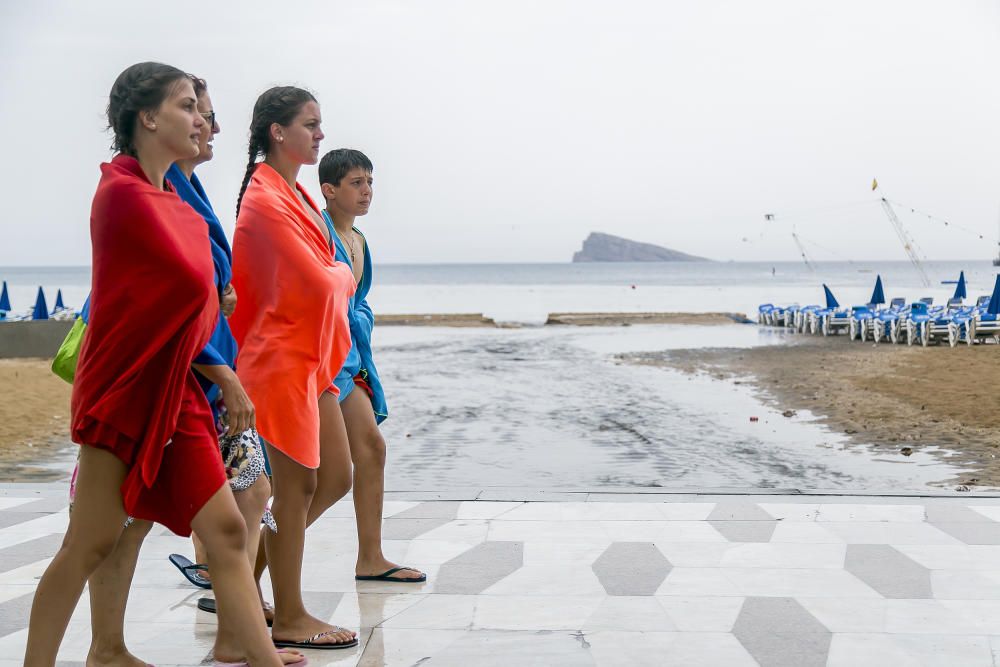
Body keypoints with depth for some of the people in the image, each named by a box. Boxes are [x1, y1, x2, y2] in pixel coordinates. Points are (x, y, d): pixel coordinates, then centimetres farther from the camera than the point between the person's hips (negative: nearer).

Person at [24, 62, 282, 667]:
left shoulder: (170, 199, 13)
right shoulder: (124, 193, -14)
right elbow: (193, 281, -15)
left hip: (174, 389, 8)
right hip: (126, 384, -8)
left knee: (226, 529, 5)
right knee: (92, 541, -2)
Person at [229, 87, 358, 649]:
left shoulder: (292, 194, 15)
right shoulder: (266, 199, -16)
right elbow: (321, 281, -20)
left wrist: (333, 278, -4)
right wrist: (344, 274, 0)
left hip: (312, 359, 9)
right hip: (283, 356, -9)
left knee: (336, 477, 13)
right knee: (296, 487, -2)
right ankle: (289, 619, 9)